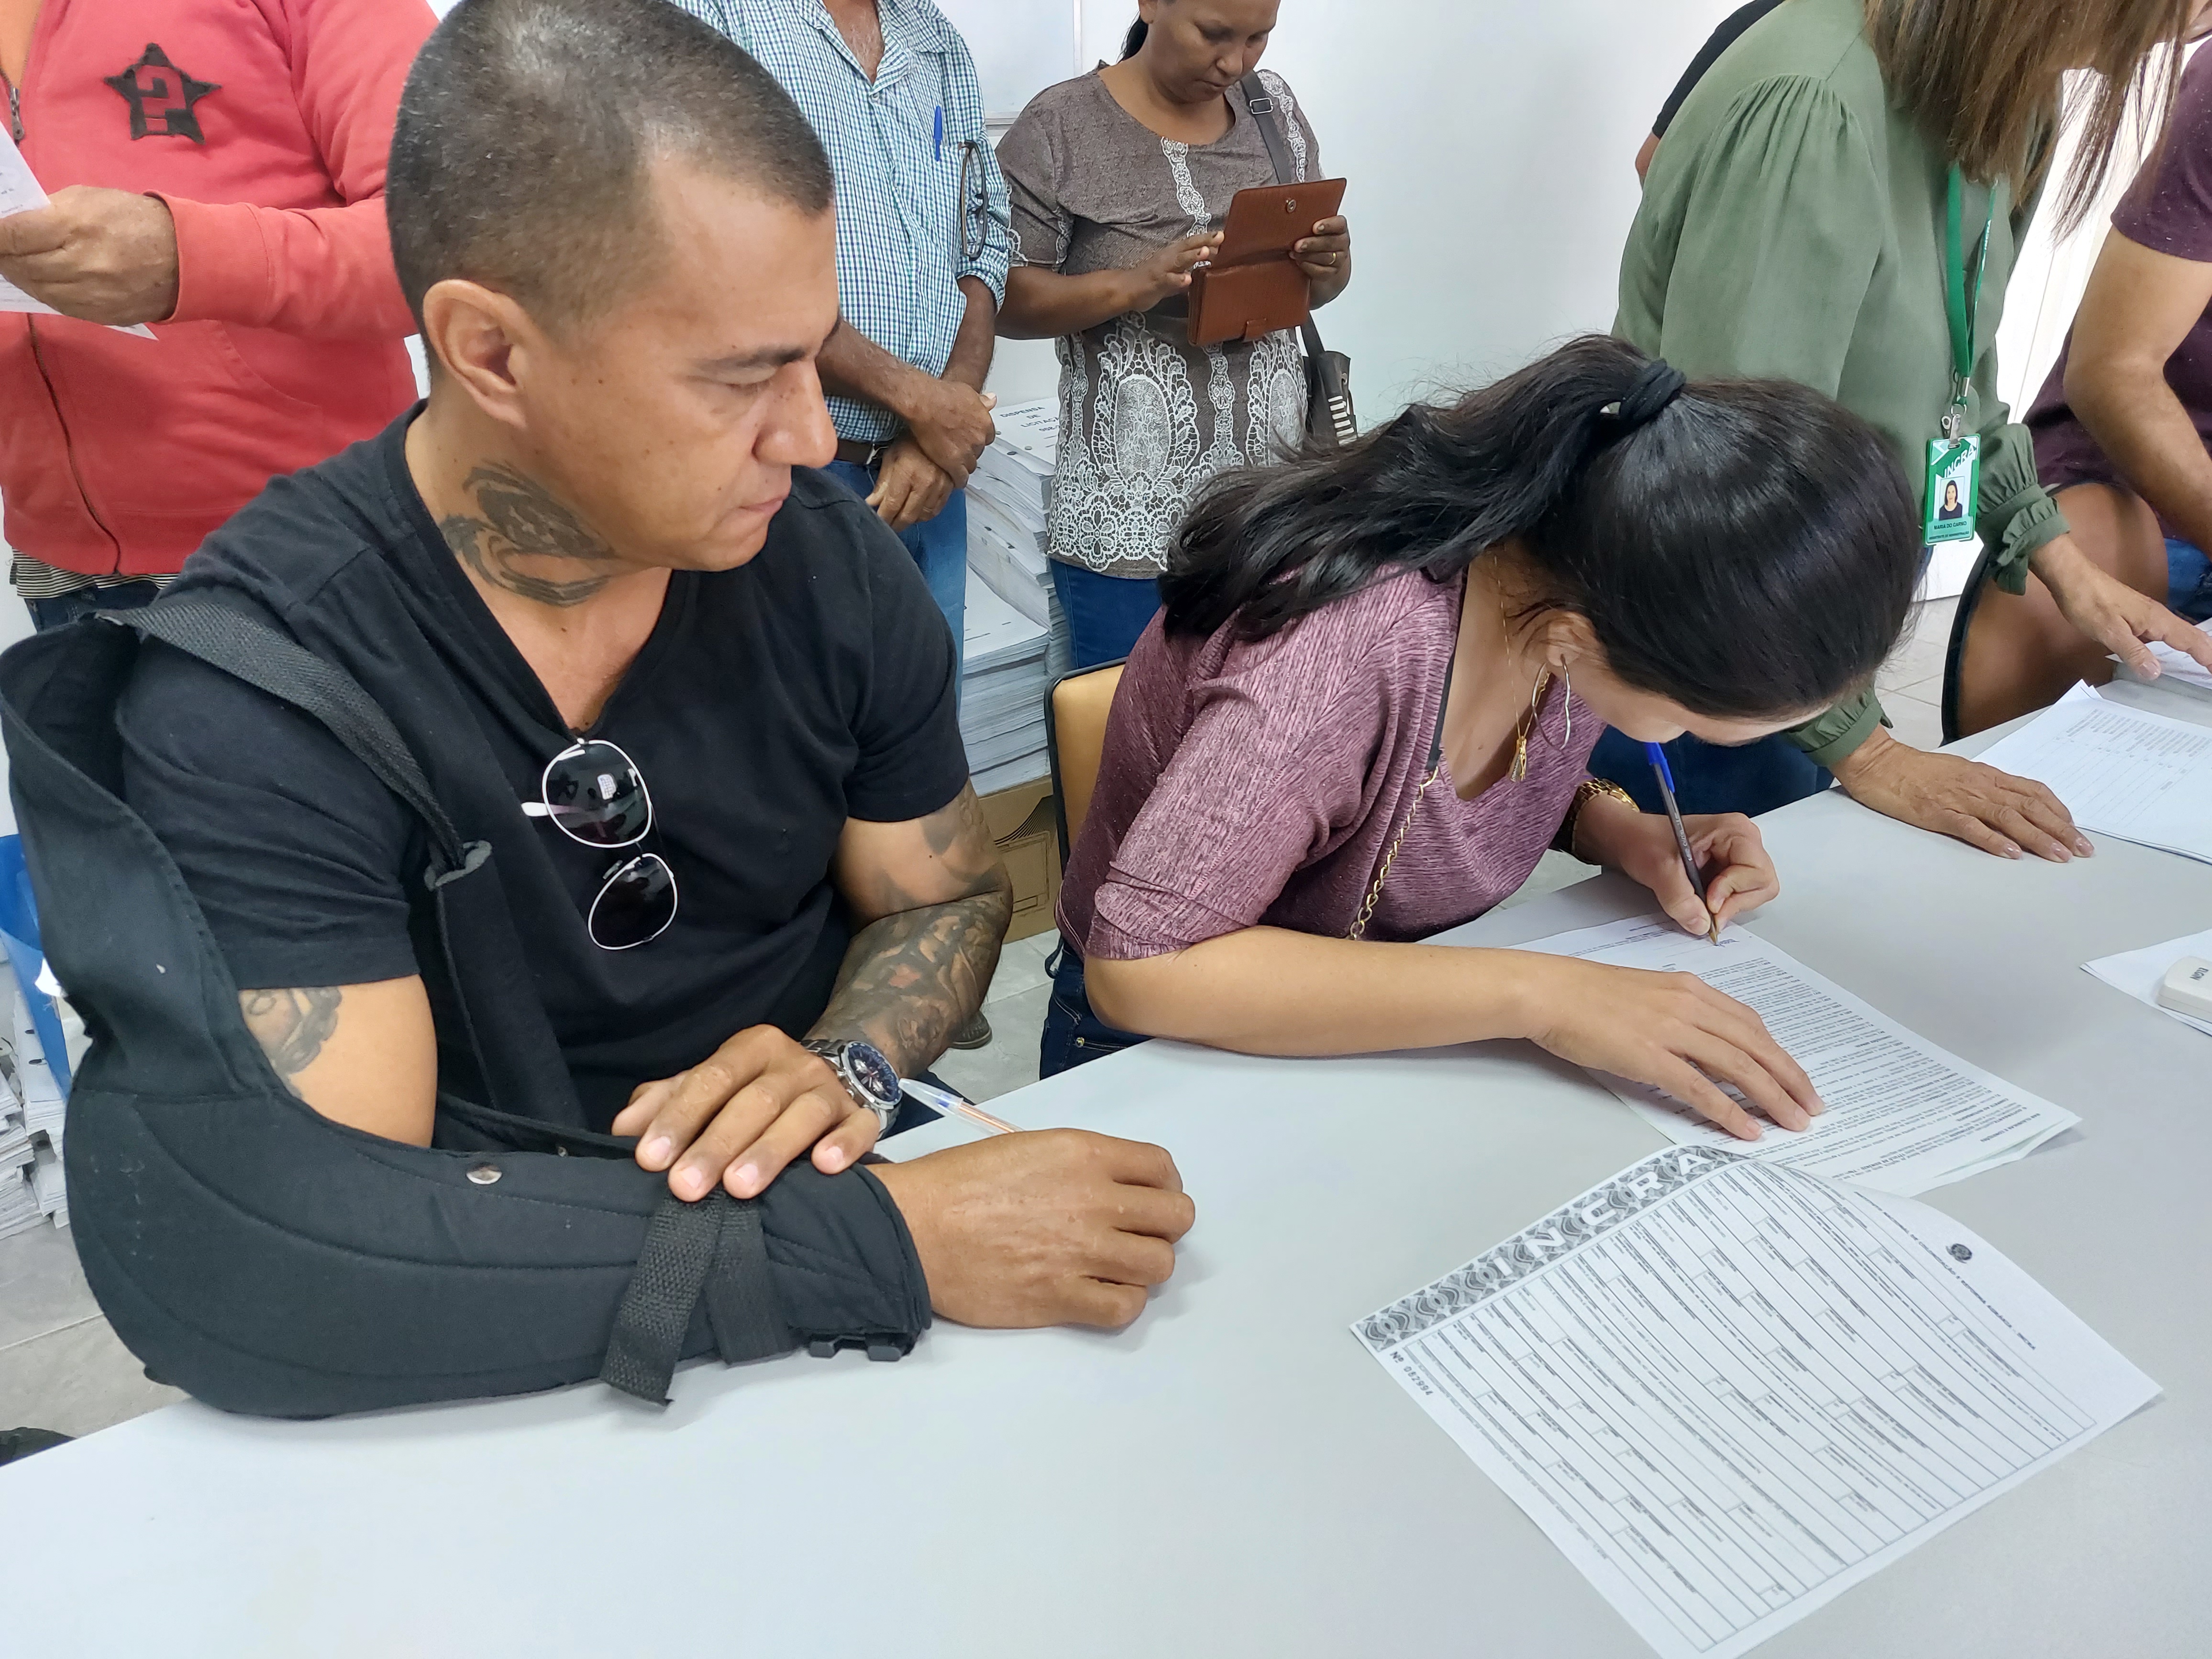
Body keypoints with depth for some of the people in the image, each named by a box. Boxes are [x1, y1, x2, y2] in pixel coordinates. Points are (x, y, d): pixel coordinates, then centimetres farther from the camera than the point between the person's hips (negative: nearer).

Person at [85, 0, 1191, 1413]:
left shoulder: (829, 556, -7)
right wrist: (897, 1240, -29)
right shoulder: (253, 690, -18)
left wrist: (845, 1070, -15)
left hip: (837, 1181, 4)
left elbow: (947, 893, 6)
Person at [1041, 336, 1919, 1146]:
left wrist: (1615, 829, -15)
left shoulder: (1583, 582, -13)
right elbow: (1138, 968, -34)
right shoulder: (1352, 648, -36)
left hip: (1393, 1011, 6)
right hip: (1178, 1041, -6)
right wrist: (1534, 994, -37)